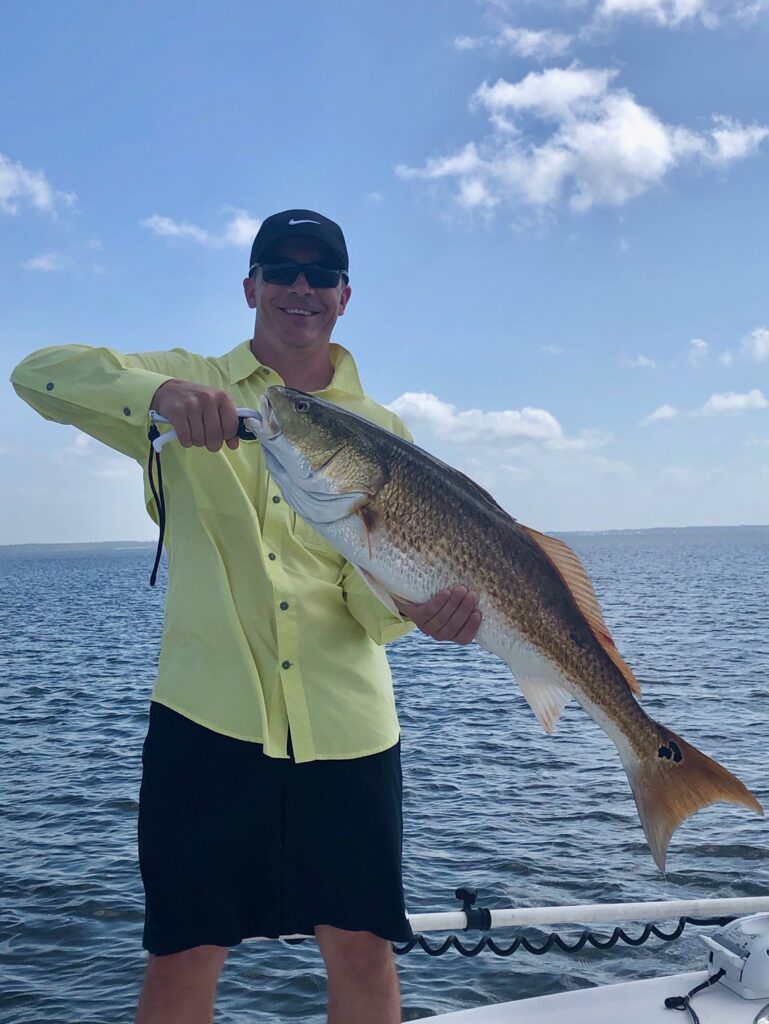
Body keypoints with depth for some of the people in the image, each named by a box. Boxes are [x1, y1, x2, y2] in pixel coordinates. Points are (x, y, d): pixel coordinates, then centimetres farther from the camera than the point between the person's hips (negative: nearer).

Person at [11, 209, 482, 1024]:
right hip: (209, 713, -1)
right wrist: (162, 390, -26)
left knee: (362, 949, 7)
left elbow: (372, 591, 1)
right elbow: (39, 373, -8)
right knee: (183, 956, 5)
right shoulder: (192, 388, 7)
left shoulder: (378, 428, 10)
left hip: (345, 724, 2)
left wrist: (421, 607, -22)